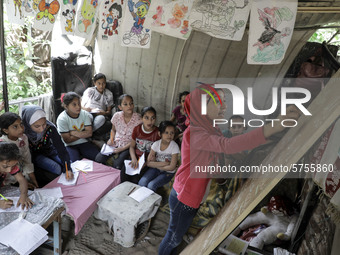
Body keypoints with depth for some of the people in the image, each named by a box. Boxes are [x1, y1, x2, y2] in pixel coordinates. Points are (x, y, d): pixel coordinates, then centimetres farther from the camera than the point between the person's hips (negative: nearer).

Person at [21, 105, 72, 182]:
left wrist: (68, 168, -38)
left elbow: (61, 148, -28)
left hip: (49, 151, 3)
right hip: (35, 155, -3)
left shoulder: (50, 128, -27)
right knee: (57, 169, -24)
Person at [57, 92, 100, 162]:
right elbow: (67, 140, -14)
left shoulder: (85, 114, -4)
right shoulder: (62, 119, -14)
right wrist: (83, 134, -10)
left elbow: (89, 133, -9)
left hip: (83, 143, 3)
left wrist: (74, 133, -17)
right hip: (69, 145, -3)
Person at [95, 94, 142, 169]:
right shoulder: (117, 116, -5)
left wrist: (123, 148, -16)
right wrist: (111, 139, -6)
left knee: (117, 165, -25)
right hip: (116, 143, 4)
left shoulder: (138, 119, -15)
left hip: (128, 145, -3)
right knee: (98, 159, -13)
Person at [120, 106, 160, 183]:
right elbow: (132, 146, 8)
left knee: (136, 179, -25)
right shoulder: (137, 129, 2)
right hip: (136, 158, 3)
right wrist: (134, 158, -11)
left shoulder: (157, 133, -10)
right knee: (123, 173, -21)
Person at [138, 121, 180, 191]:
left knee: (151, 185, -24)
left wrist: (156, 166, -11)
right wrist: (163, 163, -18)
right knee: (142, 182, -20)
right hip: (155, 169, 3)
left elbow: (172, 167, -17)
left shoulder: (174, 146, -18)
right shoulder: (156, 144, -8)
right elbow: (148, 163, -9)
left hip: (167, 172, -3)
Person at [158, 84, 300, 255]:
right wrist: (274, 127, -50)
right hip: (184, 199, -8)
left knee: (176, 237, 25)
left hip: (196, 196, 8)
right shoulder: (194, 134, -29)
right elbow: (227, 145, -43)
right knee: (174, 238, 15)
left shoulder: (212, 130, 3)